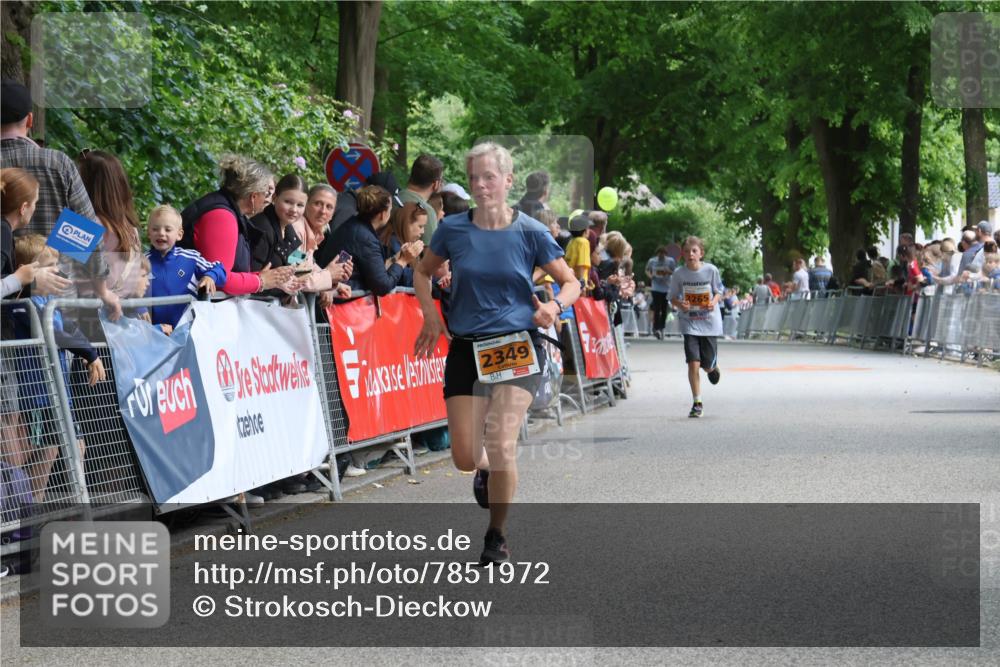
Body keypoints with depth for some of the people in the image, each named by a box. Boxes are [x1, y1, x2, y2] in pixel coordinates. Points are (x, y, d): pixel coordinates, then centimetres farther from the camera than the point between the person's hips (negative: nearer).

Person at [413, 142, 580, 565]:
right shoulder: (453, 229, -1)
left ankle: (497, 536, 5)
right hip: (465, 349, 2)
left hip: (517, 345, -2)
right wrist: (431, 317, 4)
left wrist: (556, 305, -16)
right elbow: (423, 271, 17)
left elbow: (571, 282, 5)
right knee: (465, 459, -3)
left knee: (501, 444, -17)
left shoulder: (530, 233, -5)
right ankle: (485, 471, 38)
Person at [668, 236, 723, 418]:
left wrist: (714, 302, -16)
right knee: (693, 363, -11)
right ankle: (697, 403, -1)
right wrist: (680, 304, -19)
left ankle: (714, 368, 44)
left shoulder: (711, 270, -7)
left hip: (709, 322, 0)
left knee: (707, 365, 4)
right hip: (689, 323, 0)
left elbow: (718, 292, 6)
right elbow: (673, 297, 3)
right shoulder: (679, 273, -6)